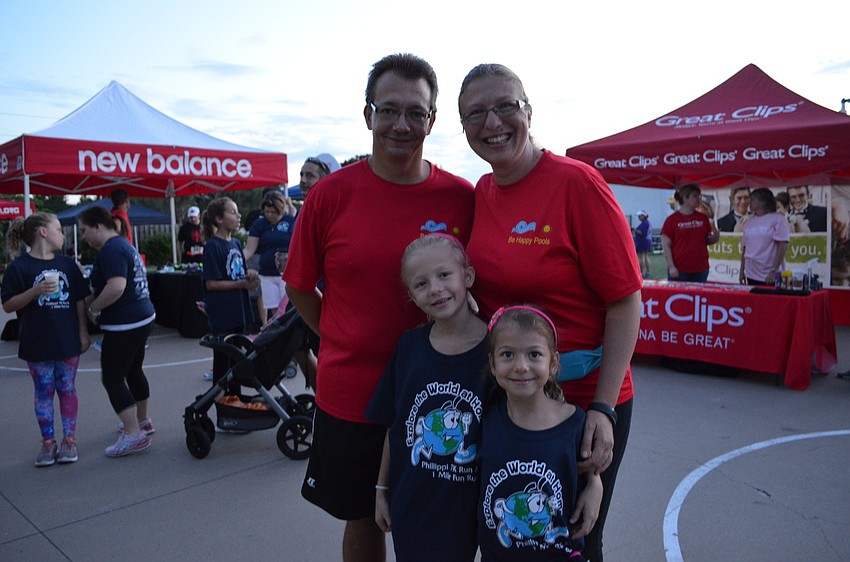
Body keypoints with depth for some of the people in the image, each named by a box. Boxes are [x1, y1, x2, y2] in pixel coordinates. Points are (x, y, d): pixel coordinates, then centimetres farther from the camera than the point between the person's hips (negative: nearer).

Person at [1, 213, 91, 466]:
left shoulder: (67, 263, 5)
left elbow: (79, 300, 8)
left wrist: (83, 332, 4)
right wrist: (35, 291, -23)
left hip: (67, 341, 3)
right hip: (37, 343, -3)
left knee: (67, 390, 9)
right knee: (44, 392, 8)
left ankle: (69, 440, 19)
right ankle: (48, 442, 19)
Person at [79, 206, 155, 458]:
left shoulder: (111, 250, -17)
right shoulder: (123, 244, 15)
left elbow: (116, 287, -29)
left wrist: (93, 308, -16)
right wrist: (93, 301, 14)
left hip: (124, 325, -10)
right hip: (142, 318, 11)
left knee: (112, 379, -3)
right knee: (133, 371, 22)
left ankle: (133, 434, -2)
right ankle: (142, 421, 36)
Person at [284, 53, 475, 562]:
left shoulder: (463, 198, -6)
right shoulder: (331, 194, -7)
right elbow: (300, 287, 3)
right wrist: (347, 345, 0)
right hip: (349, 395, 0)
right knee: (363, 519, 20)